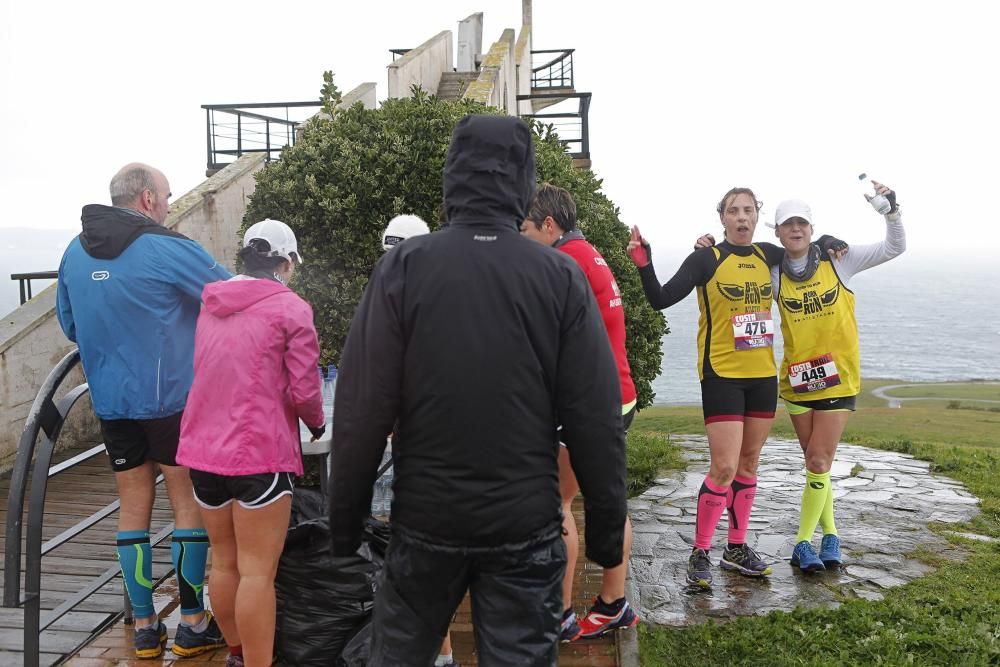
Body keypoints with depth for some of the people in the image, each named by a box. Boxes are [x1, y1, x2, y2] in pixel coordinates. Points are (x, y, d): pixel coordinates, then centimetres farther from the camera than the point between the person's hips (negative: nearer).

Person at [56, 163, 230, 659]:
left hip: (110, 402, 6)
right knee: (189, 505, 6)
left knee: (133, 507, 13)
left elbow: (67, 320, 17)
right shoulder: (169, 250, -13)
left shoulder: (75, 252, 6)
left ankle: (144, 627, 20)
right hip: (172, 399, -5)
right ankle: (192, 625, 14)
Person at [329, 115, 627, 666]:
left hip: (425, 520, 0)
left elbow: (361, 410, -8)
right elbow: (596, 421, -6)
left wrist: (345, 517, 3)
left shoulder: (403, 268, -8)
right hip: (526, 526, 0)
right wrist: (606, 527, 4)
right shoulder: (562, 277, -6)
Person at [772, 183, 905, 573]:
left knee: (819, 463, -3)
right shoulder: (774, 274, 0)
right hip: (797, 379, 2)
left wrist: (891, 210, -15)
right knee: (817, 464, 12)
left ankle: (803, 543, 9)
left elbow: (895, 248, 1)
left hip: (838, 378, -2)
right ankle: (829, 534, 28)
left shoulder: (838, 259, -3)